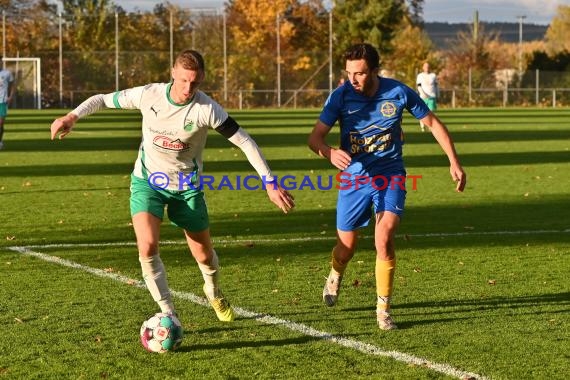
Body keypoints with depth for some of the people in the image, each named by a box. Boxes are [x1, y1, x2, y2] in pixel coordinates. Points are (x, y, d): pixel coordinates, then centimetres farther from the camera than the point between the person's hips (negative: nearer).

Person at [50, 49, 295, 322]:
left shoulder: (206, 109, -23)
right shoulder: (149, 95, -18)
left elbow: (244, 141, -19)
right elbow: (105, 99, -5)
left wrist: (270, 183, -22)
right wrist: (73, 116, -22)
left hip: (187, 186, 0)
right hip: (148, 181, 0)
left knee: (204, 255, 10)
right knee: (147, 247, -23)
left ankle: (214, 293, 46)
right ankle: (168, 315, -10)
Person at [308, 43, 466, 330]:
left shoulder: (399, 93, -12)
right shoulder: (340, 96, -13)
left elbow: (433, 123, 2)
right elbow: (315, 137, -14)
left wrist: (454, 162, 0)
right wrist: (330, 153, -37)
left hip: (390, 176, -1)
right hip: (353, 177, 1)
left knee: (384, 238, -22)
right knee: (346, 246, 11)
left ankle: (383, 308, -7)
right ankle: (335, 277, 49)